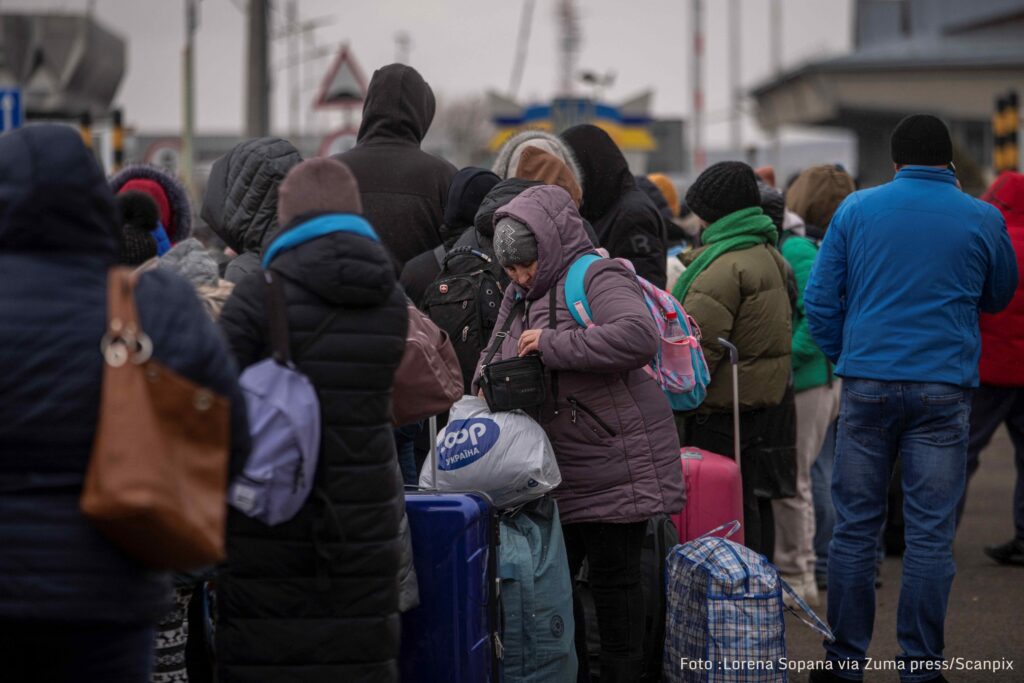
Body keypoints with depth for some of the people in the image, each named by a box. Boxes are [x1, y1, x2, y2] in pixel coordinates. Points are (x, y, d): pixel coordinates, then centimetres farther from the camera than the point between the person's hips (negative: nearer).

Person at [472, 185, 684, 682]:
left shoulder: (597, 277, -13)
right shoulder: (520, 295, 14)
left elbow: (638, 337, -30)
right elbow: (496, 352, 23)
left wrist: (553, 344, -25)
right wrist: (489, 384, -1)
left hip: (614, 467, -8)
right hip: (557, 471, 8)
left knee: (613, 578, 0)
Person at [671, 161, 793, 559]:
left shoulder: (725, 265, -18)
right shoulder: (769, 254, 15)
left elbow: (700, 344, -20)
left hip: (726, 407, -10)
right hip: (770, 396, 10)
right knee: (755, 503, 16)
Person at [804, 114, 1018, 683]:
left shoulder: (855, 210, 4)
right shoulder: (982, 220, 2)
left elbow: (819, 300, 4)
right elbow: (999, 296, 19)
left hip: (867, 384, 1)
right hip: (943, 388, -1)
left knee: (855, 527, 6)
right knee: (930, 533, 2)